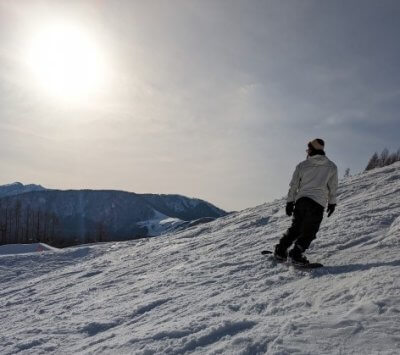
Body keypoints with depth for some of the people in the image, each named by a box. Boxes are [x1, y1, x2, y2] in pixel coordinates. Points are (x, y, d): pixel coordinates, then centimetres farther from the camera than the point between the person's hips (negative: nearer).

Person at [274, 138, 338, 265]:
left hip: (301, 199, 3)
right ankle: (296, 254, -12)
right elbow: (333, 187, 9)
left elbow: (293, 185, 9)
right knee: (309, 231, 0)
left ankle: (280, 250, 15)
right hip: (318, 202, -3)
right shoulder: (331, 166, 6)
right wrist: (332, 203, 19)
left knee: (296, 228, 16)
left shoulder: (302, 165, 6)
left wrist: (290, 202, 15)